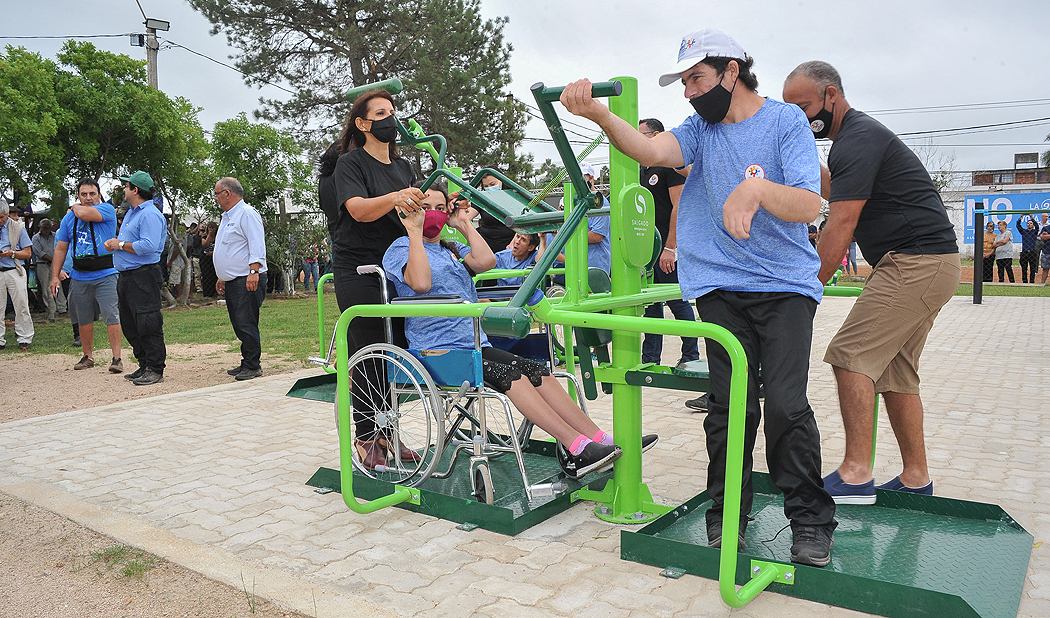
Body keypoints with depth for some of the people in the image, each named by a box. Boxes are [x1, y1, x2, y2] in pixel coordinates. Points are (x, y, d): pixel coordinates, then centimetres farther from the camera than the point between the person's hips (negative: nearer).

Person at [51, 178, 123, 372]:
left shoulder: (107, 209, -3)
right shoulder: (68, 218, 12)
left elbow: (84, 214, -22)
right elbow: (60, 249, 14)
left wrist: (75, 207, 2)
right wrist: (55, 276, 9)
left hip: (105, 275, -5)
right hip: (79, 277, 5)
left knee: (112, 317, -11)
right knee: (84, 320, 13)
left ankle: (116, 358, -8)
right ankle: (88, 356, 26)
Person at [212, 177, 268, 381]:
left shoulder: (247, 213, -9)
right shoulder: (227, 217, 23)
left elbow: (257, 245, -19)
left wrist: (253, 272, -28)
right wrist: (222, 278, 28)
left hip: (247, 281, -10)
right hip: (232, 282, 10)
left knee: (246, 324, -10)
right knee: (239, 325, 11)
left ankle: (252, 366, -5)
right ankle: (247, 363, 17)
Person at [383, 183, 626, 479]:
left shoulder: (452, 249, 24)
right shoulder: (400, 248, 4)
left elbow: (486, 261, 2)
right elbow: (421, 282, -19)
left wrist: (464, 224, 10)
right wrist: (415, 231, -14)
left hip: (475, 344, 7)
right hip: (436, 351, -7)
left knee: (537, 371, -13)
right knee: (510, 375, -26)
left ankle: (601, 440, -18)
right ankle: (577, 449, -32)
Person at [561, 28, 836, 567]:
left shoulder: (786, 121, -1)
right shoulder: (701, 128, 9)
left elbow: (808, 205, -14)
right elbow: (651, 150, -14)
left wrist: (757, 187, -34)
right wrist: (598, 114, -31)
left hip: (786, 285, -2)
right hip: (721, 287, 3)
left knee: (787, 404, -8)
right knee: (729, 406, 1)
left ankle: (810, 520, 9)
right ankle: (726, 514, 15)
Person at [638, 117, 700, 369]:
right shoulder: (641, 169, 18)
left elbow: (679, 207, -15)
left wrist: (670, 247, -21)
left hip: (667, 248, -8)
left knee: (677, 302, -2)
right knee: (650, 303, 10)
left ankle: (691, 355, 10)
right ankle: (650, 358, 16)